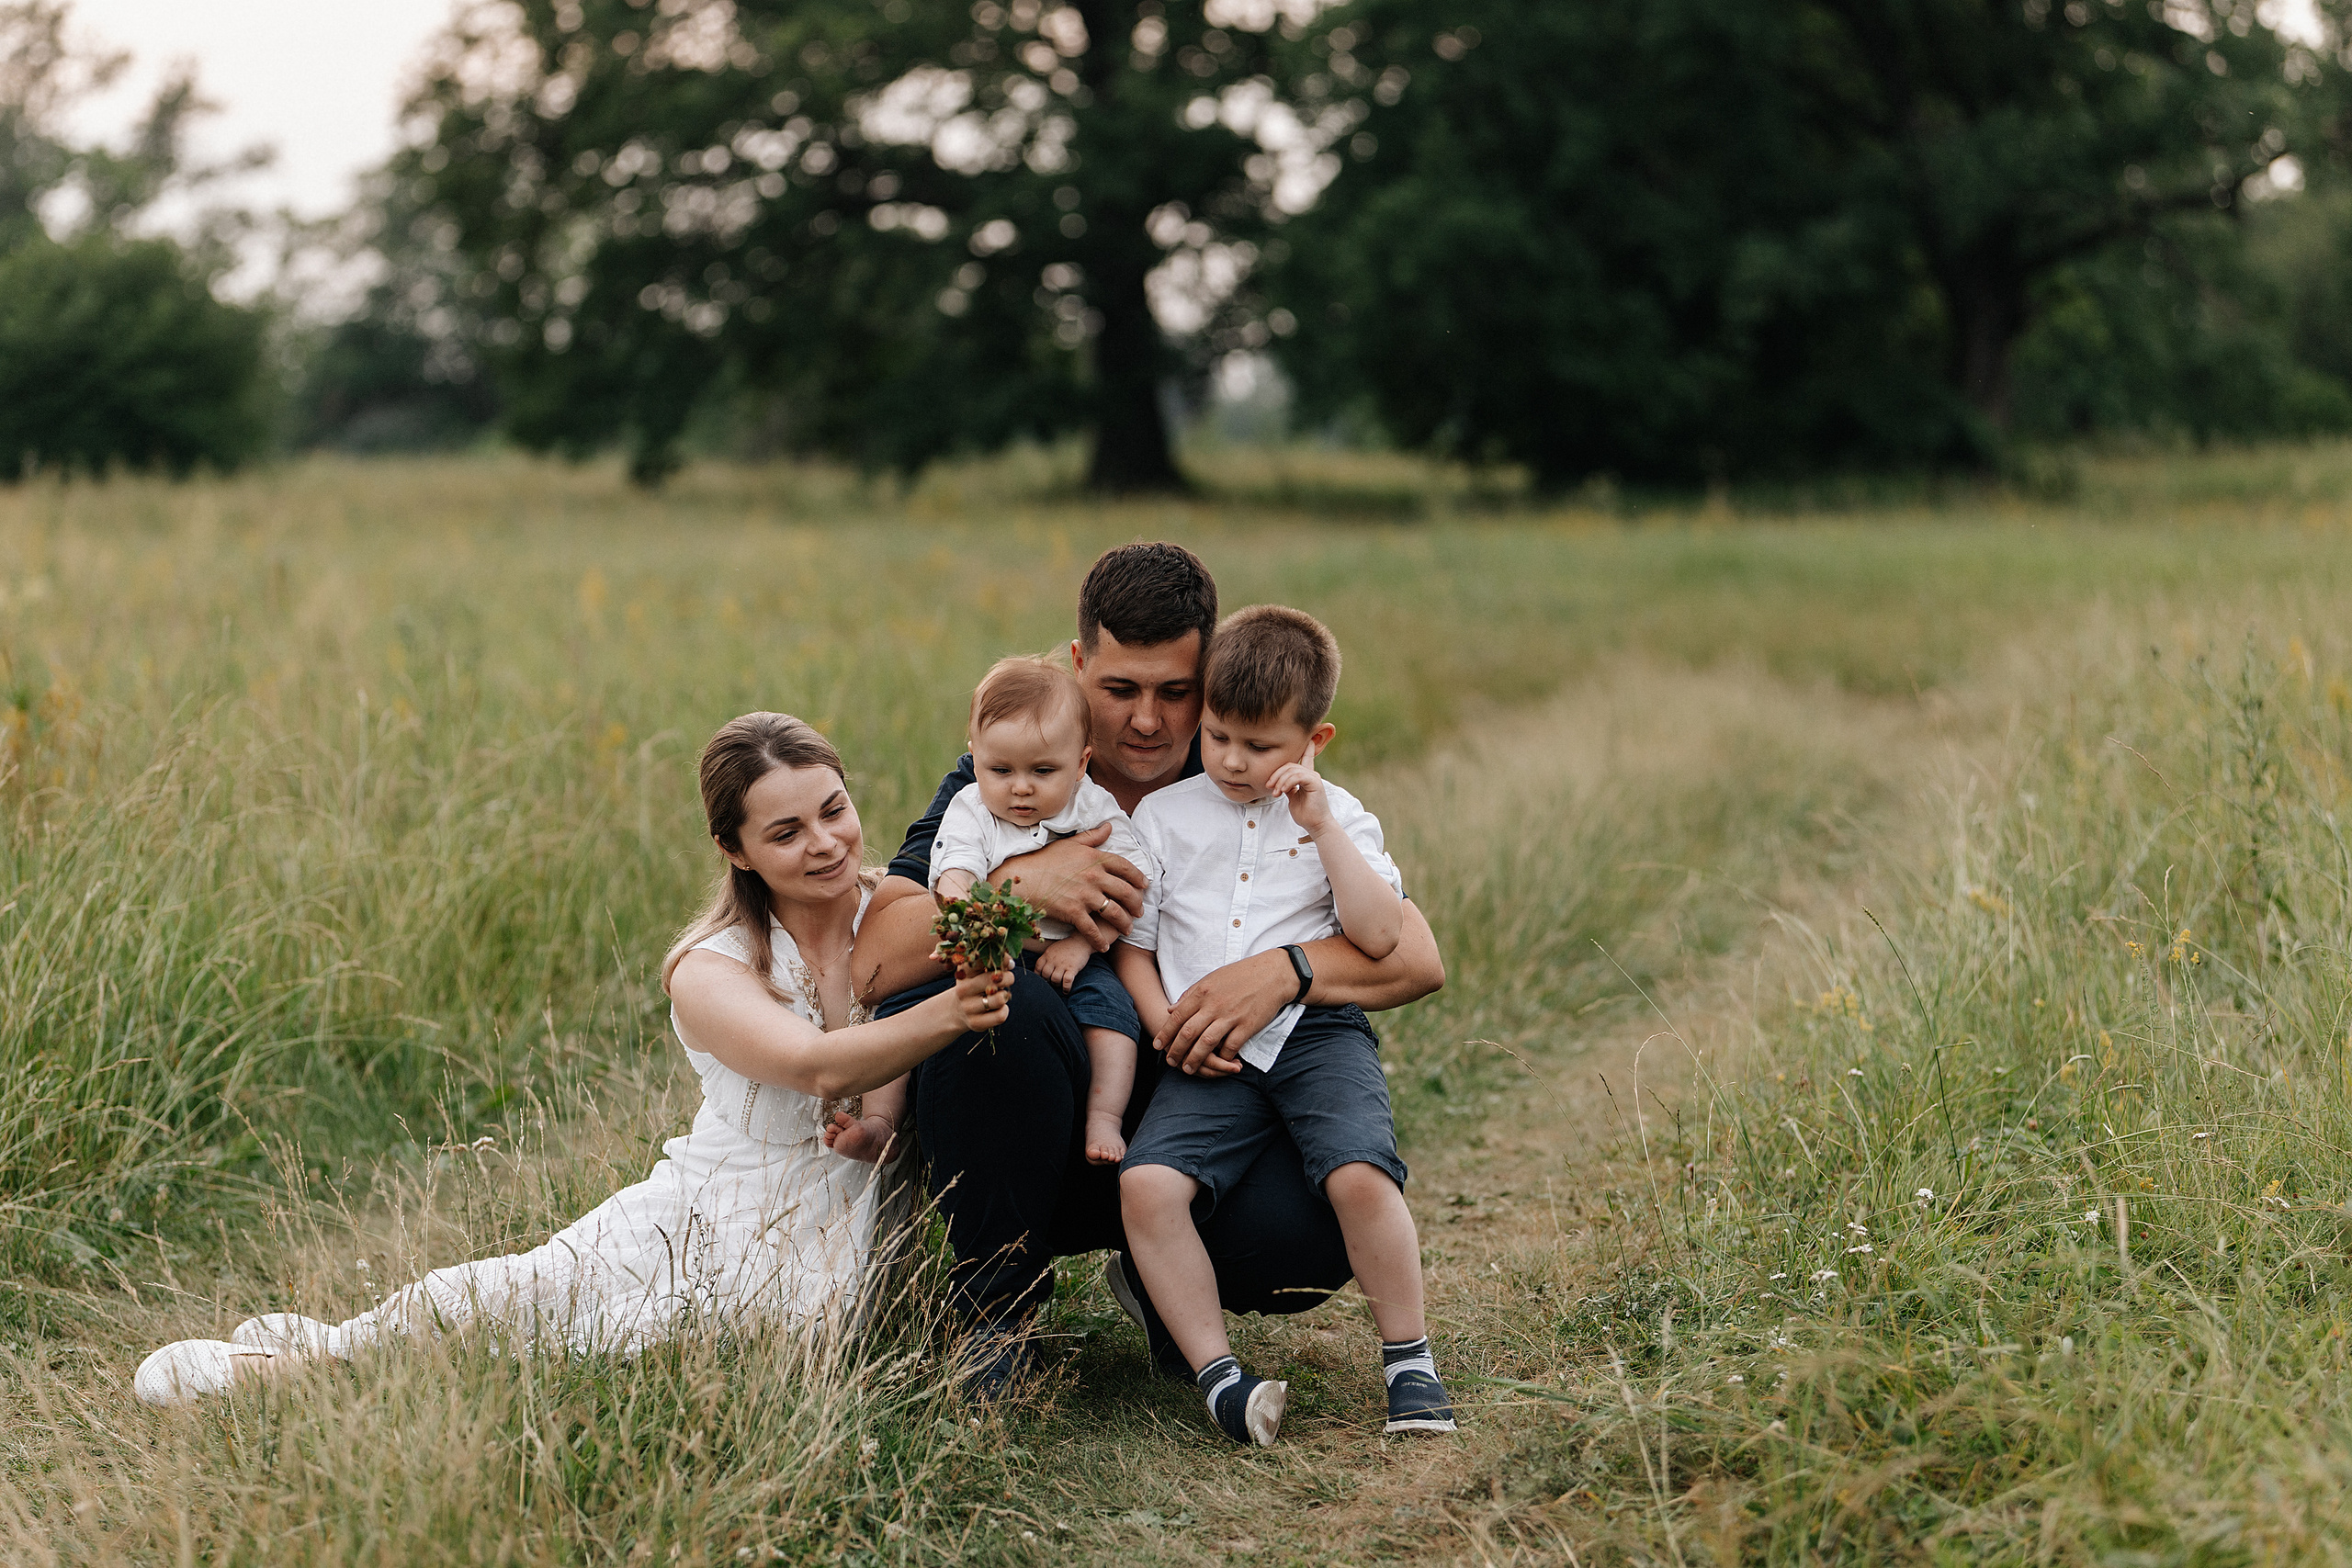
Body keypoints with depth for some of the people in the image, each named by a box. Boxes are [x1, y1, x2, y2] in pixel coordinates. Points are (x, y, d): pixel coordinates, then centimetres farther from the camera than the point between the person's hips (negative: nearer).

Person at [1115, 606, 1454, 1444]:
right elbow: (1131, 946, 12)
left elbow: (1379, 936, -6)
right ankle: (1218, 1374, -17)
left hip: (1315, 1032, -2)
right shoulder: (1163, 817, 12)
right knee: (1146, 1183, -24)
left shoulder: (1336, 818, 9)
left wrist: (1322, 826, -9)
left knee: (1360, 1174, -28)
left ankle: (1409, 1361, -8)